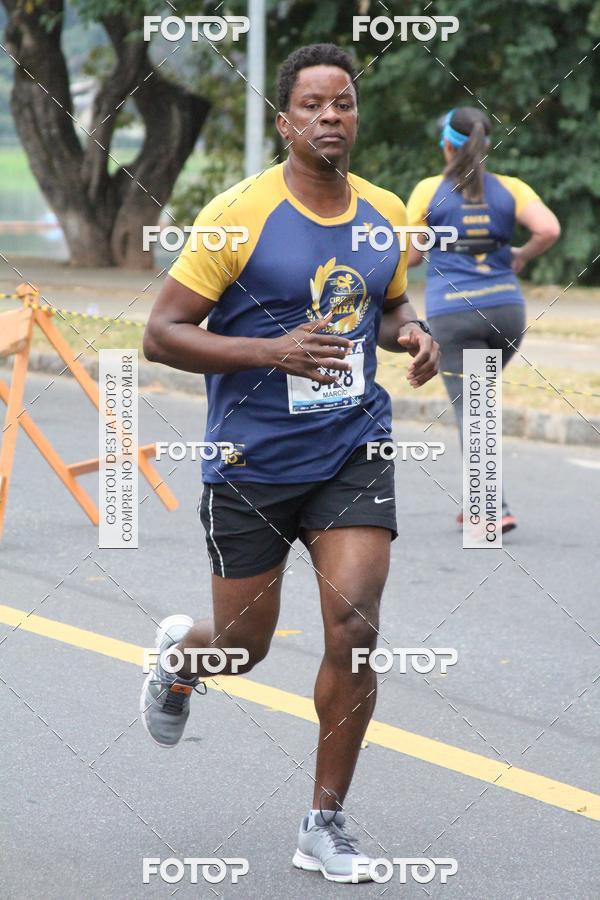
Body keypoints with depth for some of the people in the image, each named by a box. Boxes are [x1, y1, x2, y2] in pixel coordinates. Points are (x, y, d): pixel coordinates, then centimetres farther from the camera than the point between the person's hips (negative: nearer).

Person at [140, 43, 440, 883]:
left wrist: (412, 334, -2)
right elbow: (161, 334, -13)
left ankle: (325, 825, 3)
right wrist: (273, 351, -25)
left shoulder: (387, 216, 3)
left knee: (354, 630, -11)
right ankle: (178, 652, 49)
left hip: (354, 452, 3)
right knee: (244, 646, 9)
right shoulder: (238, 215, -13)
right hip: (250, 461, -3)